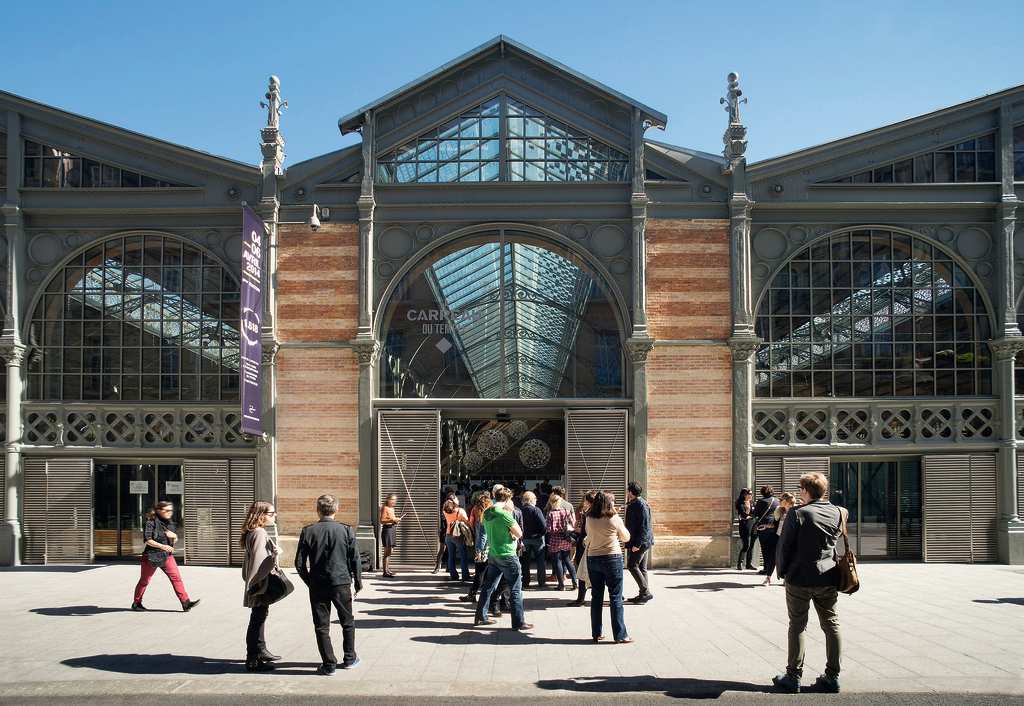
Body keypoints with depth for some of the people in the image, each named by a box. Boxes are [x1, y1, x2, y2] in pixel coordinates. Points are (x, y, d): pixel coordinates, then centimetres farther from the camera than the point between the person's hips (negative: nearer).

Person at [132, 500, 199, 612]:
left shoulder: (170, 523, 9)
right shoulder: (151, 522, -11)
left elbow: (175, 540, 18)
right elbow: (147, 540, -18)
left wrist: (174, 536, -6)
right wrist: (162, 546, -25)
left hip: (167, 556, 5)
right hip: (152, 555, -5)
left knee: (176, 577, -7)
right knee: (144, 580, 9)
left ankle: (186, 603, -11)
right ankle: (136, 603, 27)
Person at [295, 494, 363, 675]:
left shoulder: (308, 531, -5)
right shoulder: (346, 530, -6)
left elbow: (300, 563, -2)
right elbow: (355, 559, -2)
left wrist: (309, 581, 12)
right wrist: (358, 581, 11)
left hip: (317, 585, 0)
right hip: (341, 583, 0)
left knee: (321, 626, 8)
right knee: (347, 623, 18)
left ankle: (329, 665, 9)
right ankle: (349, 659, 26)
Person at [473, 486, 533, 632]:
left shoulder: (487, 513, 5)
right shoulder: (504, 514, -19)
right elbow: (519, 534, -13)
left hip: (493, 554, 8)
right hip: (508, 555, -8)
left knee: (488, 587, 16)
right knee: (515, 590, 0)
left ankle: (481, 617, 22)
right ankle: (518, 622, 3)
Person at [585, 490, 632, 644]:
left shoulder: (589, 519, -3)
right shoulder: (614, 519, -12)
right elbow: (626, 538, 2)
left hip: (593, 559, 4)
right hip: (612, 558, -4)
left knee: (596, 597, 12)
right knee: (616, 598, 2)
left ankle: (596, 633, 16)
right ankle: (620, 635, 3)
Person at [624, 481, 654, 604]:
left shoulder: (640, 505, -17)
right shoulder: (633, 504, 15)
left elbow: (644, 526, -23)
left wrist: (637, 543, -25)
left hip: (641, 542, -10)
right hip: (643, 542, 10)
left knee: (632, 566, -9)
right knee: (641, 568, 11)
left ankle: (646, 592, -8)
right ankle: (643, 594, 15)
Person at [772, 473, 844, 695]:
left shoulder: (797, 514, -13)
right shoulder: (838, 513, 3)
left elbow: (785, 546, -9)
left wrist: (782, 572, 2)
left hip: (799, 578, -4)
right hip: (828, 577, 4)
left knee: (797, 626, 5)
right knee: (831, 625, 10)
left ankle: (793, 677, 8)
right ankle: (832, 677, 13)